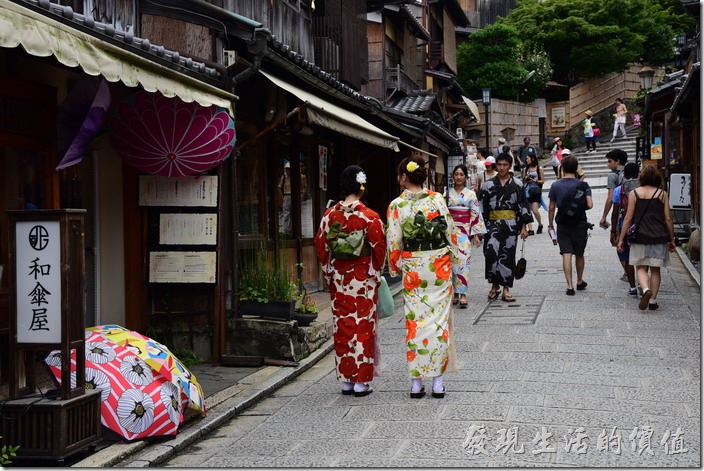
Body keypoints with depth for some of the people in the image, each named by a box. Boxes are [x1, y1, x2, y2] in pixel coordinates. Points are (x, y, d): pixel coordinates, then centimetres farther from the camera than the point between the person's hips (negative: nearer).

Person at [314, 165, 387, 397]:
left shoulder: (330, 214, -2)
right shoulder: (369, 217, -12)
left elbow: (321, 245, 3)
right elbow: (379, 247, -8)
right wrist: (377, 270, 8)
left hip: (339, 277, 3)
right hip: (363, 278, -3)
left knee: (342, 326, 10)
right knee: (363, 326, 4)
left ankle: (346, 379, 15)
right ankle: (361, 381, 6)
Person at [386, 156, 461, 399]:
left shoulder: (397, 205, -7)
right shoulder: (438, 199, -3)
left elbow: (394, 242, -5)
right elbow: (451, 232, 0)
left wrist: (395, 267, 9)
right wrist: (454, 259, 13)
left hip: (413, 268, -1)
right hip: (439, 264, 1)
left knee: (415, 320, 6)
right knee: (439, 318, 6)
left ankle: (416, 381, 7)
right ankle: (438, 380, 7)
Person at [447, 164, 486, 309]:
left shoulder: (471, 194, 3)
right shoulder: (447, 194, 9)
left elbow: (475, 215, 1)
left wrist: (476, 234, -4)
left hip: (465, 232, -2)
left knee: (463, 262, -10)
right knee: (451, 262, 2)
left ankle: (463, 294, -9)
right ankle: (455, 293, 12)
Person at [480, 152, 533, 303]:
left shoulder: (517, 184, 5)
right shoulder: (488, 184, 6)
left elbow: (523, 205, 6)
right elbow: (483, 207, 8)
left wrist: (524, 227, 1)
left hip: (511, 224, 0)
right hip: (493, 223, 0)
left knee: (508, 255, 2)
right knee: (491, 251, -18)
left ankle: (506, 289, 9)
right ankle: (494, 285, -4)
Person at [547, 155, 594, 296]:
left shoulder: (555, 185, -2)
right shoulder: (583, 185, -6)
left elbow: (552, 207, 1)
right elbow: (590, 205, -14)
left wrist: (550, 225, 10)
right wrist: (581, 208, 8)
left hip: (563, 225, 0)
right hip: (580, 224, 0)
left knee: (566, 255, -1)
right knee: (579, 255, 16)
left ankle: (570, 286, -8)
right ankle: (580, 282, 31)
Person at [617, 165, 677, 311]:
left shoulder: (634, 193, -1)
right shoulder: (662, 194, 1)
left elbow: (628, 218, -2)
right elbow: (668, 219, 3)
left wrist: (621, 239, 4)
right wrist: (671, 240, 12)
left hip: (640, 237, -1)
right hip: (659, 238, 1)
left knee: (641, 267, 7)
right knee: (655, 270, 10)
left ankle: (646, 289, -20)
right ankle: (653, 300, 10)